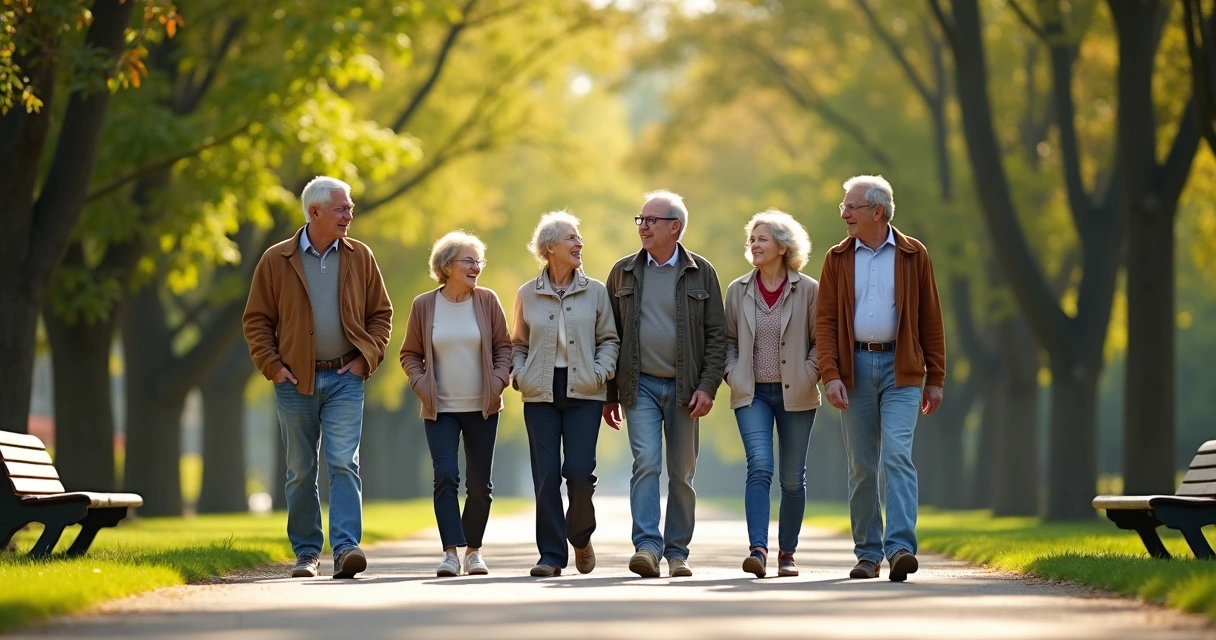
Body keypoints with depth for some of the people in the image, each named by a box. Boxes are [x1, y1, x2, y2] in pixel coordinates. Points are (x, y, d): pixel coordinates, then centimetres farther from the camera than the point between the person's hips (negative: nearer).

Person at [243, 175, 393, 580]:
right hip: (295, 380, 0)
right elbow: (256, 320, 4)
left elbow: (381, 313, 10)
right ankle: (306, 553, 14)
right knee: (301, 471, 6)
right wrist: (272, 366, -6)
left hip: (344, 379, 0)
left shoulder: (360, 257, 5)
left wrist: (366, 358, -2)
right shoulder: (276, 260, 0)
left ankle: (346, 548, -17)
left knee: (344, 463, -11)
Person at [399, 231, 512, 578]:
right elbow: (409, 354, 7)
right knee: (445, 476, -14)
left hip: (482, 408, 1)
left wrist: (498, 380, -6)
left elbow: (503, 345, 8)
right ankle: (451, 552, -14)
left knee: (480, 483, 5)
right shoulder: (424, 305, 0)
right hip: (441, 409, -1)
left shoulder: (487, 301, 1)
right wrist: (421, 385, -6)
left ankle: (473, 550, 19)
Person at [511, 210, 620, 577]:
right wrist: (518, 373, -2)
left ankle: (581, 536, 17)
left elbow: (608, 339, 10)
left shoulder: (595, 292, 6)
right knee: (546, 474, -4)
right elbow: (518, 343, 15)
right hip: (541, 394, 1)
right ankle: (551, 554, 3)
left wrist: (601, 371, -6)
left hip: (584, 392, -1)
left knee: (578, 471, -10)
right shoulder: (527, 295, 7)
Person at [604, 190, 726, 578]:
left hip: (684, 387, 0)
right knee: (646, 463, -15)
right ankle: (647, 546, -20)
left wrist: (707, 387, -9)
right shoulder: (623, 272, 7)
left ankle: (677, 552, 13)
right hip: (640, 385, 0)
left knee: (682, 473, 5)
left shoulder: (700, 272, 3)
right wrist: (609, 395, 7)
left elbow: (716, 335, 2)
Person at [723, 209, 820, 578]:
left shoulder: (808, 290, -1)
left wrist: (809, 375, -8)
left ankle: (787, 553, 20)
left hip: (796, 396, 0)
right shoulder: (738, 291, 6)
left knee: (792, 478, 6)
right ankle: (758, 550, -26)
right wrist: (733, 375, 0)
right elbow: (729, 340, 14)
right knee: (759, 467, -17)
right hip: (752, 394, 0)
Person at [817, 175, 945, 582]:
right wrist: (830, 375, -10)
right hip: (856, 367, 2)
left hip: (901, 368, -2)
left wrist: (935, 379, 2)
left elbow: (930, 320, 4)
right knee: (861, 465, 5)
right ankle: (868, 554, 12)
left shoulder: (913, 255, 3)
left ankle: (900, 548, -22)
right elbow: (825, 320, 3)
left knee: (896, 455, -15)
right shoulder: (837, 259, 7)